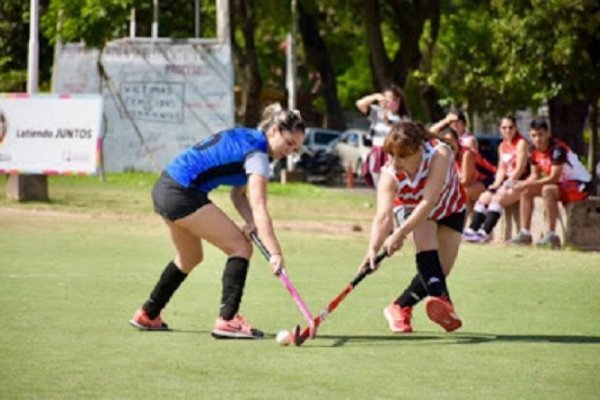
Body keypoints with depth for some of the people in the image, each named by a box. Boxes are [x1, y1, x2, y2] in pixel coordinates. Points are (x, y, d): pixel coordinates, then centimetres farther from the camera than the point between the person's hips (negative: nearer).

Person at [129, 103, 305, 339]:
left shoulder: (243, 137, 13)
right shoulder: (257, 153, -15)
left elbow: (238, 194, 13)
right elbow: (259, 207, -26)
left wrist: (251, 222, -7)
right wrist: (275, 253, -34)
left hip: (164, 188, 10)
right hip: (182, 195, -10)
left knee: (190, 257, 28)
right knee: (240, 247, -8)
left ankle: (147, 315, 40)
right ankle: (227, 320, -13)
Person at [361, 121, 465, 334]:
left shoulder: (440, 155, -40)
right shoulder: (390, 175, -33)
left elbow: (428, 202, -46)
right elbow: (383, 216, -42)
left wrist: (400, 233, -55)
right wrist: (373, 249, -60)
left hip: (450, 211, 0)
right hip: (414, 210, 0)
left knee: (439, 270, -8)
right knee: (424, 233, -34)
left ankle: (400, 307, 11)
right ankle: (441, 299, -45)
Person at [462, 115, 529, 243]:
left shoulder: (521, 143, -6)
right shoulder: (502, 146, 17)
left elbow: (520, 168, -14)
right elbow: (501, 169, 16)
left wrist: (507, 184, -18)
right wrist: (497, 183, -3)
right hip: (506, 183, 8)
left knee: (498, 198, -29)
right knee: (484, 197, -8)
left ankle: (485, 233, -36)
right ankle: (472, 230, -15)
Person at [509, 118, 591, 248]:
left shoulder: (558, 149, -26)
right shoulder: (535, 151, 0)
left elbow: (554, 178, -30)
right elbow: (535, 175, 7)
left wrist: (528, 184, -32)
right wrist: (524, 184, -15)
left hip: (580, 185, -9)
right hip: (562, 184, 9)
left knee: (547, 190, -35)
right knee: (526, 191, 1)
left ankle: (552, 235, -30)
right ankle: (525, 233, -2)